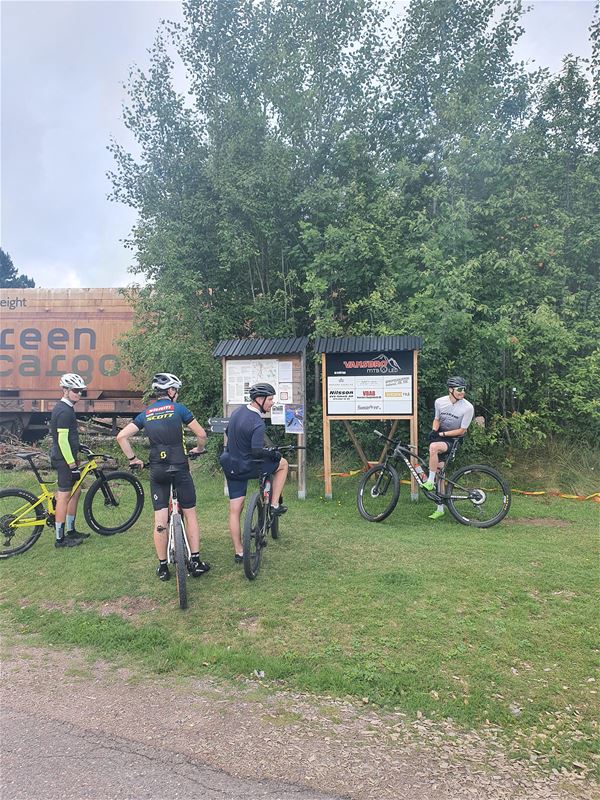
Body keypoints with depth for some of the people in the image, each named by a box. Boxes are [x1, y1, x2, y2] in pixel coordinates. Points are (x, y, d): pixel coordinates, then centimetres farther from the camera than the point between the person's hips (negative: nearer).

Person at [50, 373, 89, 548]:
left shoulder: (61, 408, 13)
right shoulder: (65, 411, -19)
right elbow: (63, 440, -23)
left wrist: (78, 448, 25)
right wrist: (72, 464, -20)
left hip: (63, 457, 10)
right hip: (65, 459, -10)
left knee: (76, 491, 16)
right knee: (64, 496, -4)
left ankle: (70, 531, 25)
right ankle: (60, 538, 4)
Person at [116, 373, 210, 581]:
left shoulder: (145, 414, 9)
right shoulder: (178, 409, -2)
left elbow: (121, 436, 4)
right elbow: (201, 434, 0)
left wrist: (133, 459, 13)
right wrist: (199, 449, 20)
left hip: (157, 470, 3)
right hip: (180, 468, -3)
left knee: (160, 520, 6)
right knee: (190, 515, 10)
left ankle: (162, 566, 14)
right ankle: (195, 561, 12)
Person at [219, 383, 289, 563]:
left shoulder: (238, 411, 4)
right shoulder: (257, 423, -24)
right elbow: (257, 452, -29)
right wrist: (274, 454, -11)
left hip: (230, 465, 8)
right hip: (247, 468, -8)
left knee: (235, 511, 12)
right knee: (282, 463, 15)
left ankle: (238, 552, 19)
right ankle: (275, 505, 17)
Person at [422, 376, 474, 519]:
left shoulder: (468, 407, -15)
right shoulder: (440, 402, -3)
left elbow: (461, 430, -13)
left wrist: (442, 434, -17)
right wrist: (433, 431, -8)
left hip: (454, 440, -4)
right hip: (440, 436, 5)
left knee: (434, 447, -36)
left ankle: (430, 481, -24)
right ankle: (440, 509, 13)